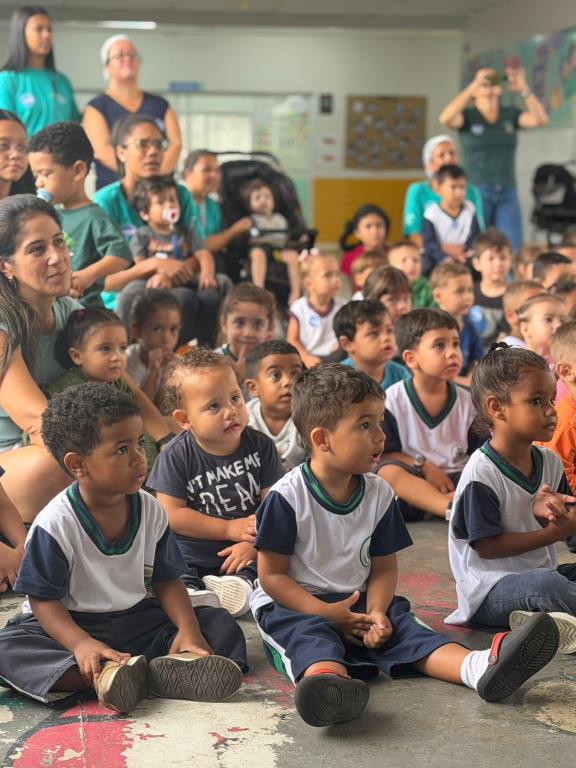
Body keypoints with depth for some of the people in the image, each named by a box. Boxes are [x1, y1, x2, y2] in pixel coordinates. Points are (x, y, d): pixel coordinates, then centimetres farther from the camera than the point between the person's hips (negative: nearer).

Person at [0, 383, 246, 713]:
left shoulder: (150, 510, -2)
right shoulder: (56, 524, -16)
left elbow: (166, 581, 4)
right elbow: (44, 599, -15)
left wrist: (188, 629, -15)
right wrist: (81, 644, -32)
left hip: (140, 621, 4)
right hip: (76, 626, -4)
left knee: (222, 624, -12)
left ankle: (171, 665, -41)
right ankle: (103, 675, -48)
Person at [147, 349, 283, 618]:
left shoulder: (260, 446, 0)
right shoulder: (175, 456, -6)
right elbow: (172, 515, -9)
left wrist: (253, 543, -20)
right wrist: (231, 529, -12)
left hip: (243, 556, 2)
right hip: (190, 559, -1)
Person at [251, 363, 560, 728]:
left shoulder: (379, 493, 3)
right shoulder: (287, 496, -13)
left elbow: (384, 567, 7)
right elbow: (271, 575, -12)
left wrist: (376, 612, -13)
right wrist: (325, 613, -20)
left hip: (357, 604, 5)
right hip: (294, 605, -5)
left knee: (401, 625, -20)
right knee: (311, 635, -35)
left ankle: (479, 667, -46)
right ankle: (329, 682, -71)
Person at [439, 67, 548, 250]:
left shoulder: (510, 115, 9)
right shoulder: (467, 116, 0)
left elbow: (539, 119, -5)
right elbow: (445, 118, -22)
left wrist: (524, 89, -14)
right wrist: (473, 86, -22)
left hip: (507, 193, 3)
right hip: (477, 192, -3)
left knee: (514, 251, -2)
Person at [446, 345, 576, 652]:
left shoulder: (550, 462, 6)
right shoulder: (482, 474, -17)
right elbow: (487, 547, -17)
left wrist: (545, 512, -15)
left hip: (542, 574, 8)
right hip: (490, 590, -8)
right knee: (543, 584, -36)